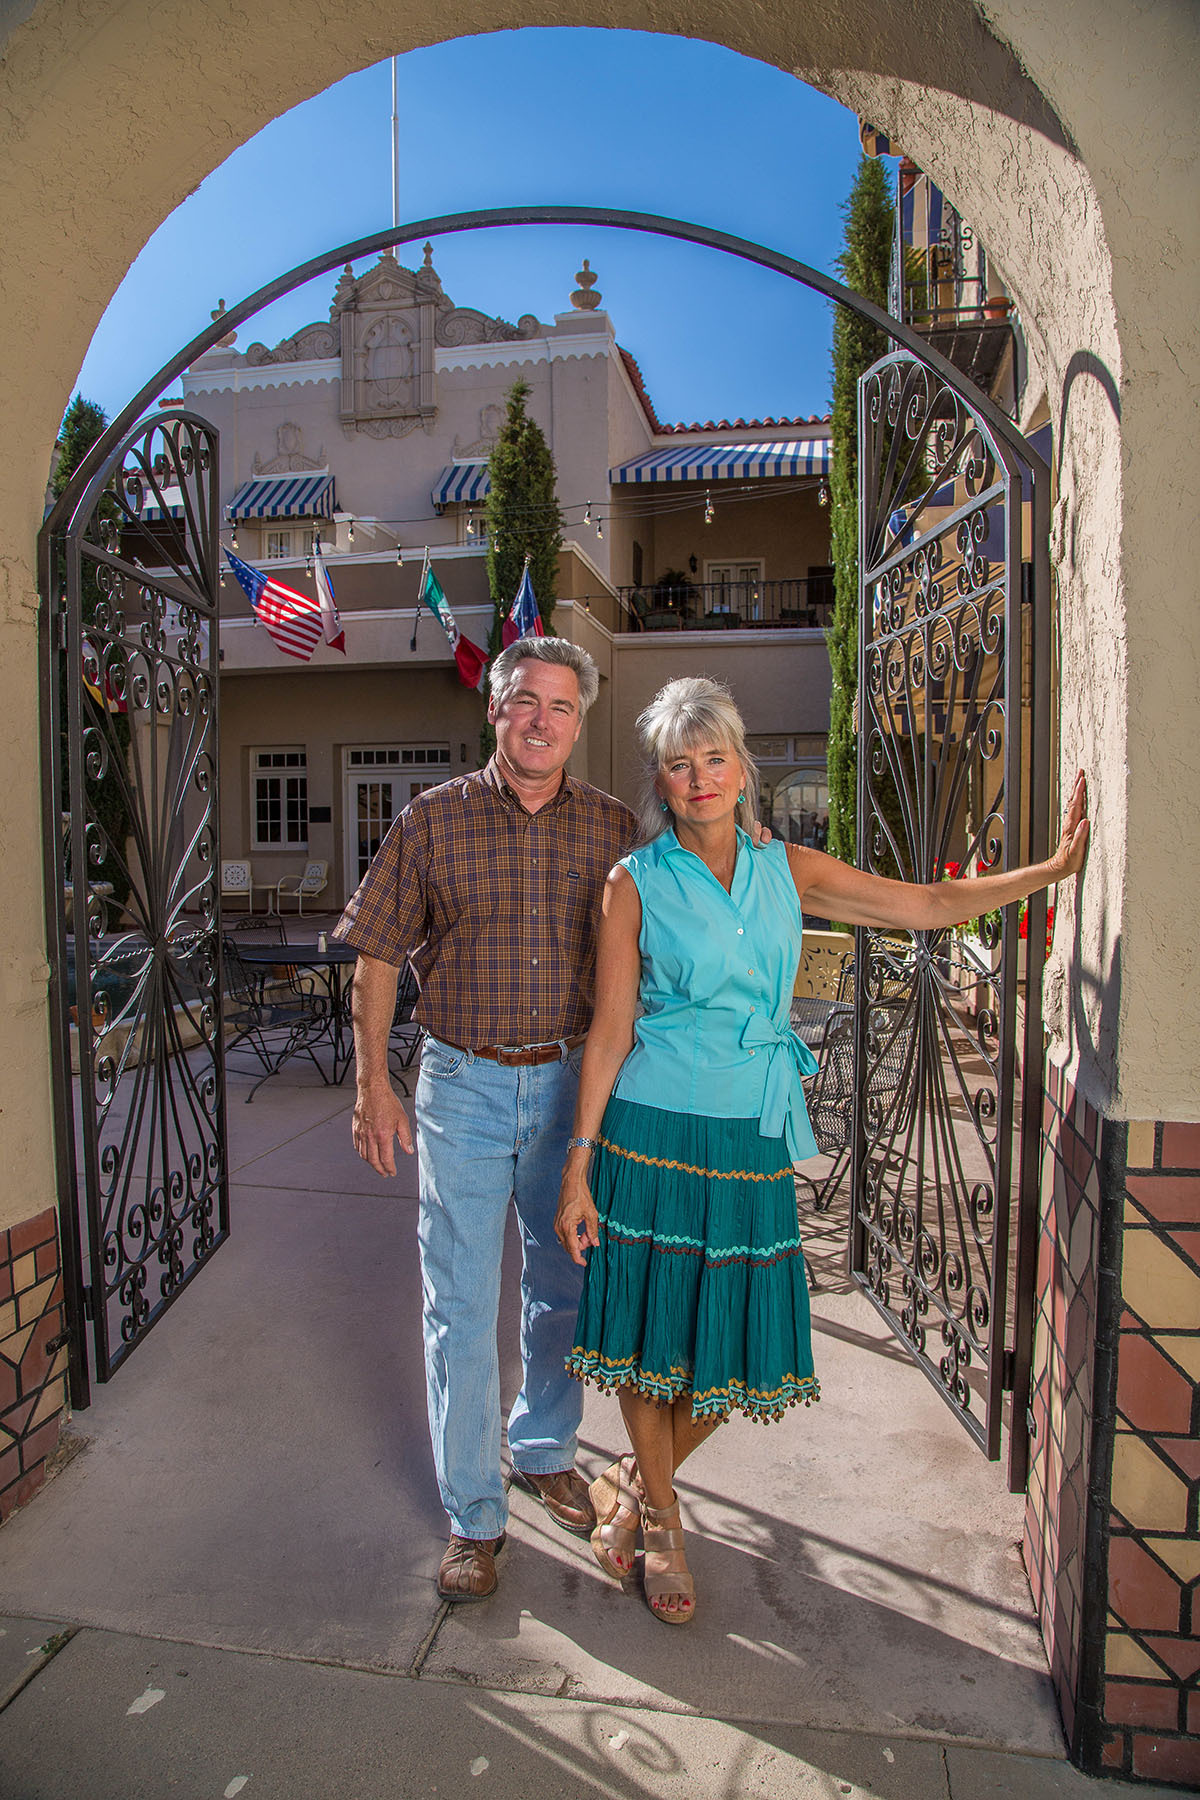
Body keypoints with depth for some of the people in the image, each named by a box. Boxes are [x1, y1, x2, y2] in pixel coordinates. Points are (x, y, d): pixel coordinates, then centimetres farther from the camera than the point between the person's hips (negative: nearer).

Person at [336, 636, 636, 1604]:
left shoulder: (612, 827, -1)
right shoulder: (434, 819, -5)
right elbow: (378, 953, 0)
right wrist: (374, 1082, -4)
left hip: (573, 1083, 2)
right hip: (463, 1086, -2)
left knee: (566, 1286, 17)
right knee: (461, 1307, 5)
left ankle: (544, 1451, 42)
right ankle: (474, 1516, 24)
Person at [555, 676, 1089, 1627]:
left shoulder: (790, 870, 6)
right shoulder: (636, 882, -2)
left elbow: (930, 904, 6)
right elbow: (610, 1031, -3)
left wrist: (1054, 868, -3)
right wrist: (578, 1165, -5)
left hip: (751, 1137, 3)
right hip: (653, 1131, -2)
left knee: (729, 1336, 8)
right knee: (649, 1325, 7)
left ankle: (635, 1480, 38)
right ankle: (661, 1519, 36)